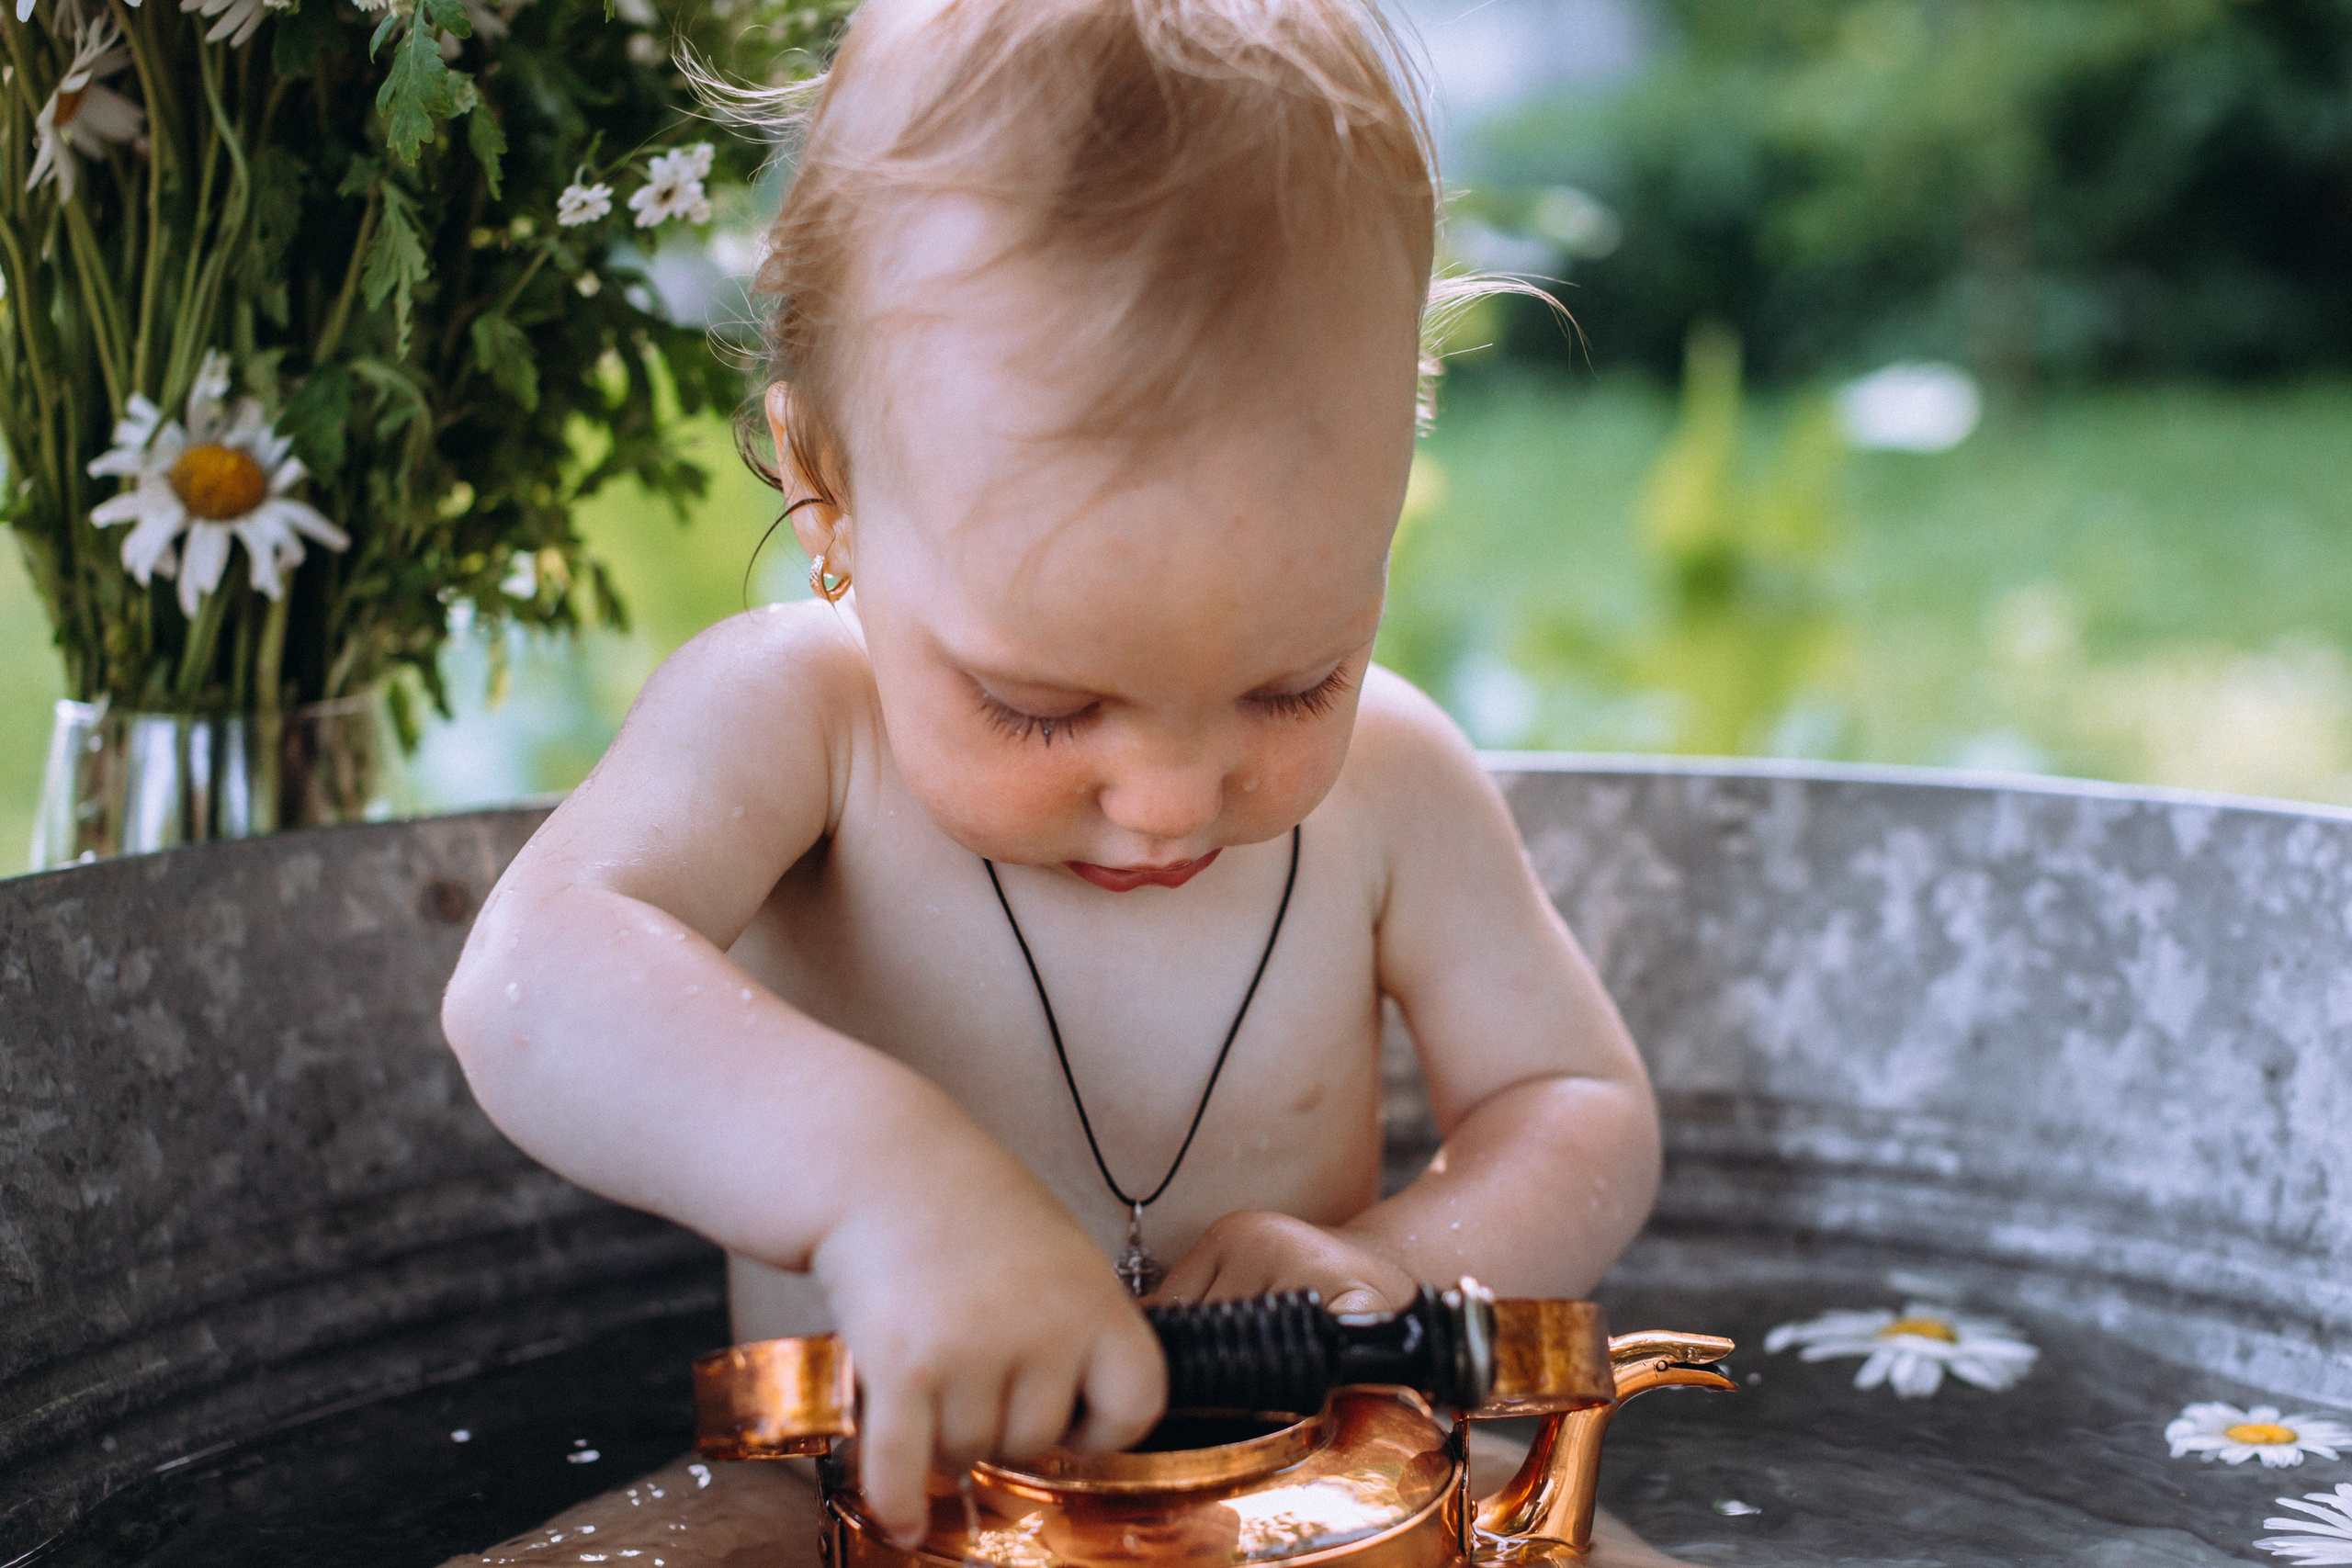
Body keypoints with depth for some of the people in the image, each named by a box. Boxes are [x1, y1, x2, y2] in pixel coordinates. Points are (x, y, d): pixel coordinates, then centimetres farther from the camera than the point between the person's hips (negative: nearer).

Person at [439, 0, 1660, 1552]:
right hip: (870, 1502, -1)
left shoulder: (1389, 785, -8)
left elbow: (1589, 1113, 1)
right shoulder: (794, 716, -15)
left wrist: (1398, 1269, -18)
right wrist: (872, 1163, -46)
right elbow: (533, 988, -30)